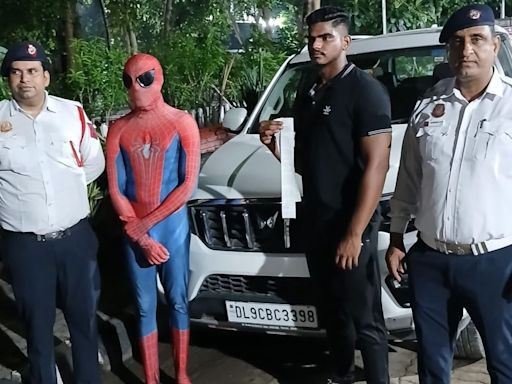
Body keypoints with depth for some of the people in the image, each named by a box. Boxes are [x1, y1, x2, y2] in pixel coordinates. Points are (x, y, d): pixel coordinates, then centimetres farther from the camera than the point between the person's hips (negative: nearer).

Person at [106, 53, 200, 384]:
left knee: (178, 301, 8)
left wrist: (146, 223, -12)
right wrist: (140, 237, -10)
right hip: (134, 231, 2)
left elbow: (189, 184, -9)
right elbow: (115, 189, 0)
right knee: (145, 307, 9)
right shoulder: (119, 130, 2)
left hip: (173, 225, -2)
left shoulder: (182, 122, -4)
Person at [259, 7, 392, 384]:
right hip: (316, 224, 8)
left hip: (351, 227, -8)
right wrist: (275, 144, -3)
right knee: (333, 310, 20)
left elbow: (376, 165, -17)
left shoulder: (365, 90, -11)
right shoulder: (308, 96, 12)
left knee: (364, 319, 0)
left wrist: (355, 233, -22)